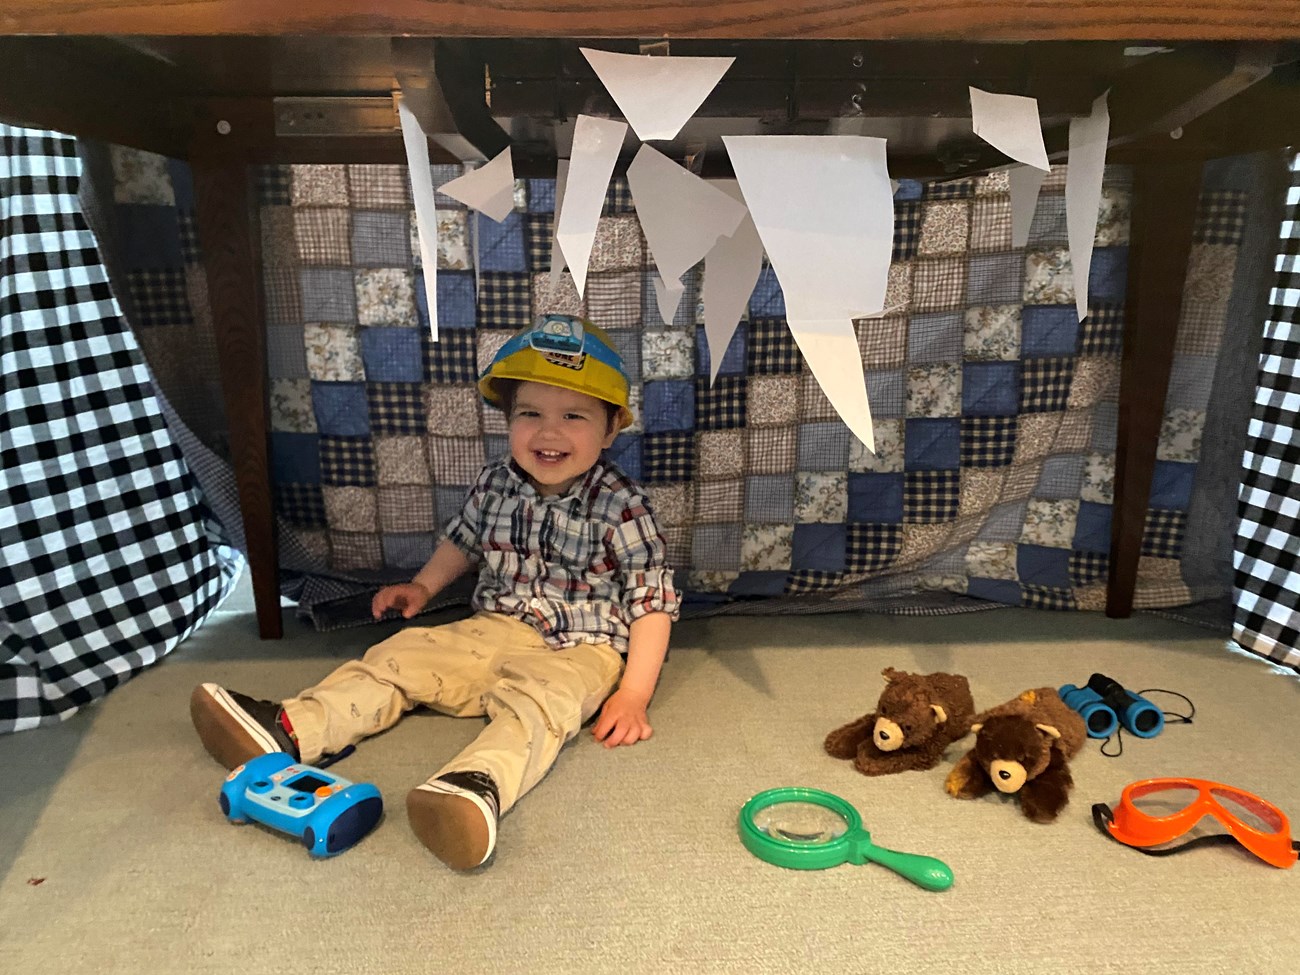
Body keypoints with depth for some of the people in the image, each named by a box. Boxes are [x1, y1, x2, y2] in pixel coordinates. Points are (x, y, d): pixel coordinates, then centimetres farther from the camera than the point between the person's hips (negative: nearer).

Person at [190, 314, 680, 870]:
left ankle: (479, 786, -61)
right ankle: (288, 730, -16)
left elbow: (652, 600, -14)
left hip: (578, 651, -6)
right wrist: (423, 587, 15)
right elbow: (463, 539, 22)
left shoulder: (621, 507, -15)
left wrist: (633, 694, -19)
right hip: (493, 629, 6)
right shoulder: (495, 485, 1)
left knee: (533, 702, -36)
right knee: (398, 656, -8)